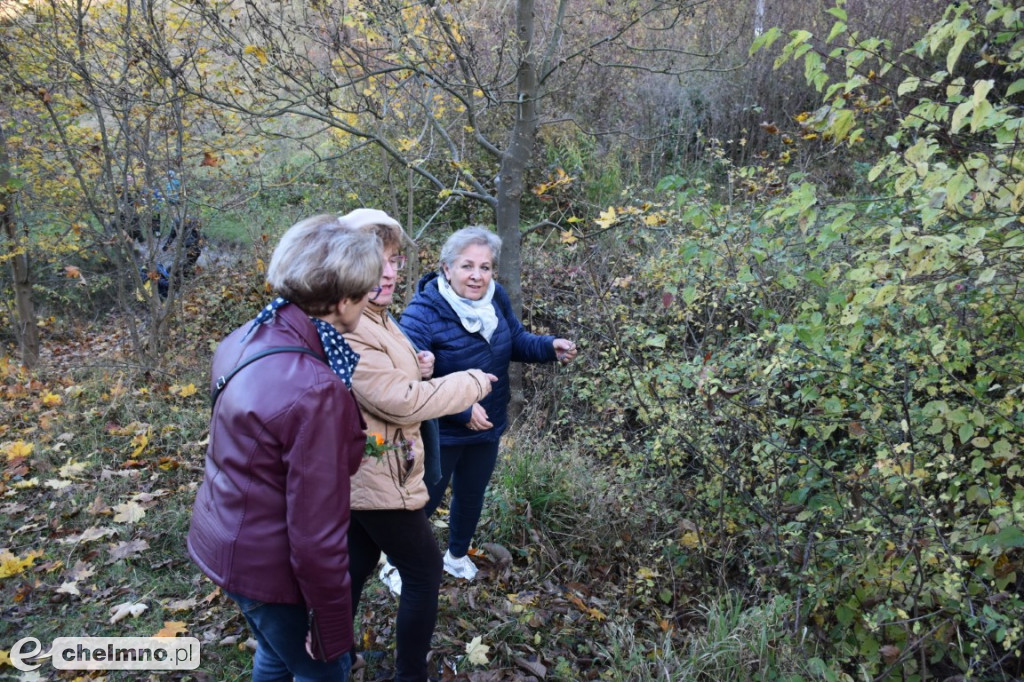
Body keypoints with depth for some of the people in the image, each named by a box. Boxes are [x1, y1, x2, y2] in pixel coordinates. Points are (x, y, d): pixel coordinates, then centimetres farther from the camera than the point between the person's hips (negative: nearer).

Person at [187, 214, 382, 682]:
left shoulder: (249, 340, -5)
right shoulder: (314, 392, -33)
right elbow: (315, 531, -27)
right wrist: (332, 628, -15)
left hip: (226, 535, 8)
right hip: (266, 560, -8)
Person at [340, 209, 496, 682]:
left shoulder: (374, 316, 6)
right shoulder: (346, 328, -26)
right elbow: (401, 402, -28)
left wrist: (418, 368, -4)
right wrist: (472, 383, -17)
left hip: (363, 473, 9)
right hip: (376, 476, -9)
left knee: (355, 567, 22)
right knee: (424, 570, 6)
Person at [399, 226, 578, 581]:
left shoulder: (496, 298, -8)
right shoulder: (422, 313, -27)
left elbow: (516, 341, 6)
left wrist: (550, 347, -13)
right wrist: (461, 410, -36)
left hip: (487, 429, 6)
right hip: (440, 433, -6)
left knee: (471, 496, 26)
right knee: (423, 501, 12)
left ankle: (457, 554, 55)